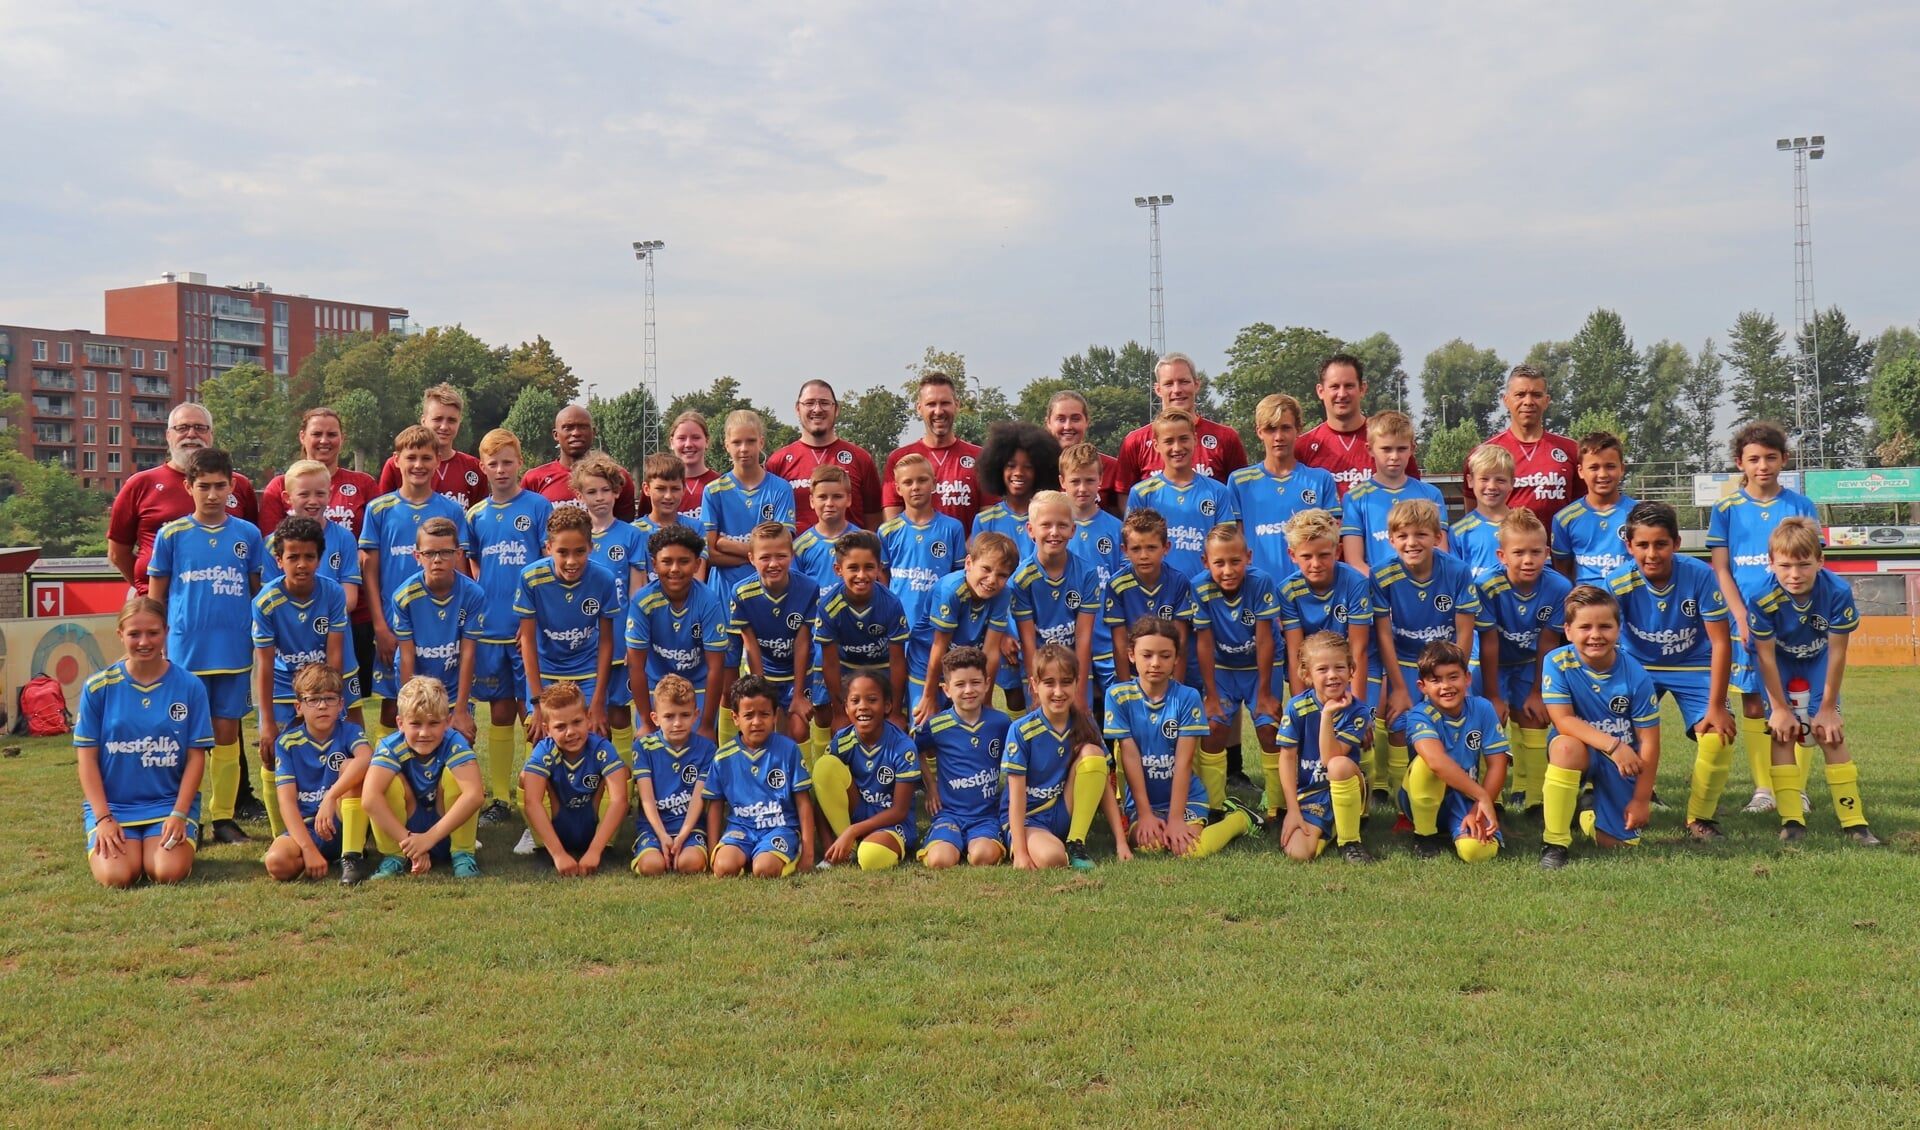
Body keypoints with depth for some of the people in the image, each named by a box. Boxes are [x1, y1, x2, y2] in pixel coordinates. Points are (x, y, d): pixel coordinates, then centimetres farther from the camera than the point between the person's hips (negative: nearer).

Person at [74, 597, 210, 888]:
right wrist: (103, 818, -9)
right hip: (112, 804, 0)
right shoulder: (99, 686, -1)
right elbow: (87, 757, 0)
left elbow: (196, 757, 0)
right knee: (116, 875, -23)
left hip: (170, 801, 0)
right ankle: (105, 842, 13)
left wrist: (179, 814, -11)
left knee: (168, 872, -24)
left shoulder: (189, 686, -1)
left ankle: (179, 840, 11)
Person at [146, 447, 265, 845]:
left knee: (226, 733, 6)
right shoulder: (171, 535, 1)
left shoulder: (248, 534, 5)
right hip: (185, 652, -1)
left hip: (234, 652, 1)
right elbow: (156, 596, 6)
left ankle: (223, 817, 14)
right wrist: (159, 645, 3)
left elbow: (258, 591, 11)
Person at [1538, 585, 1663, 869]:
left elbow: (1648, 741, -12)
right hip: (1580, 753, -1)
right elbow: (1563, 720, -21)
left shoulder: (1635, 675, -16)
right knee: (1566, 746, -38)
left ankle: (1589, 817, 34)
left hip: (1622, 762, 1)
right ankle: (1555, 843, -23)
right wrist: (1613, 744, -33)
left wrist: (1642, 799, -11)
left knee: (1620, 842, -5)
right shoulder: (1557, 662, -17)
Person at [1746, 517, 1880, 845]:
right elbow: (1766, 655, -21)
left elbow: (1837, 652, -20)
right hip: (1780, 664, 0)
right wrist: (1780, 707, -15)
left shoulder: (1838, 592, -31)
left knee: (1829, 732, -8)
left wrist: (1827, 707, -14)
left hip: (1818, 662, 1)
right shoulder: (1761, 597, -32)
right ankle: (1792, 822, -6)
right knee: (1783, 733, -10)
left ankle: (1854, 821, -2)